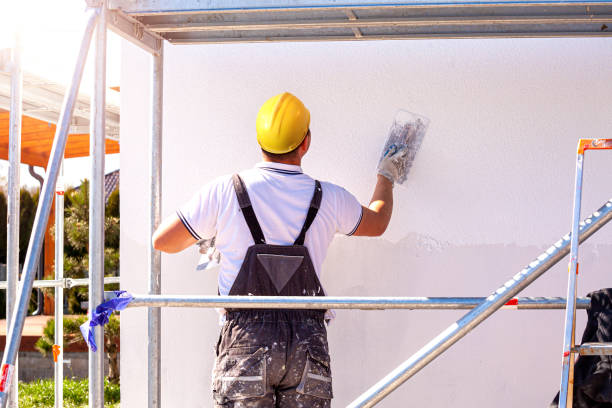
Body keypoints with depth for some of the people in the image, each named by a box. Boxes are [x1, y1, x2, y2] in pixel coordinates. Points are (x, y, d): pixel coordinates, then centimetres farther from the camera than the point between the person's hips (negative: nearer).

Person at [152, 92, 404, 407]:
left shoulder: (224, 192, -5)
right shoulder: (328, 198, 2)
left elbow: (162, 241, 3)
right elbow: (377, 222, 23)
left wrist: (208, 233, 23)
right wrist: (386, 175, 42)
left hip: (246, 338, -1)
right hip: (307, 344, 2)